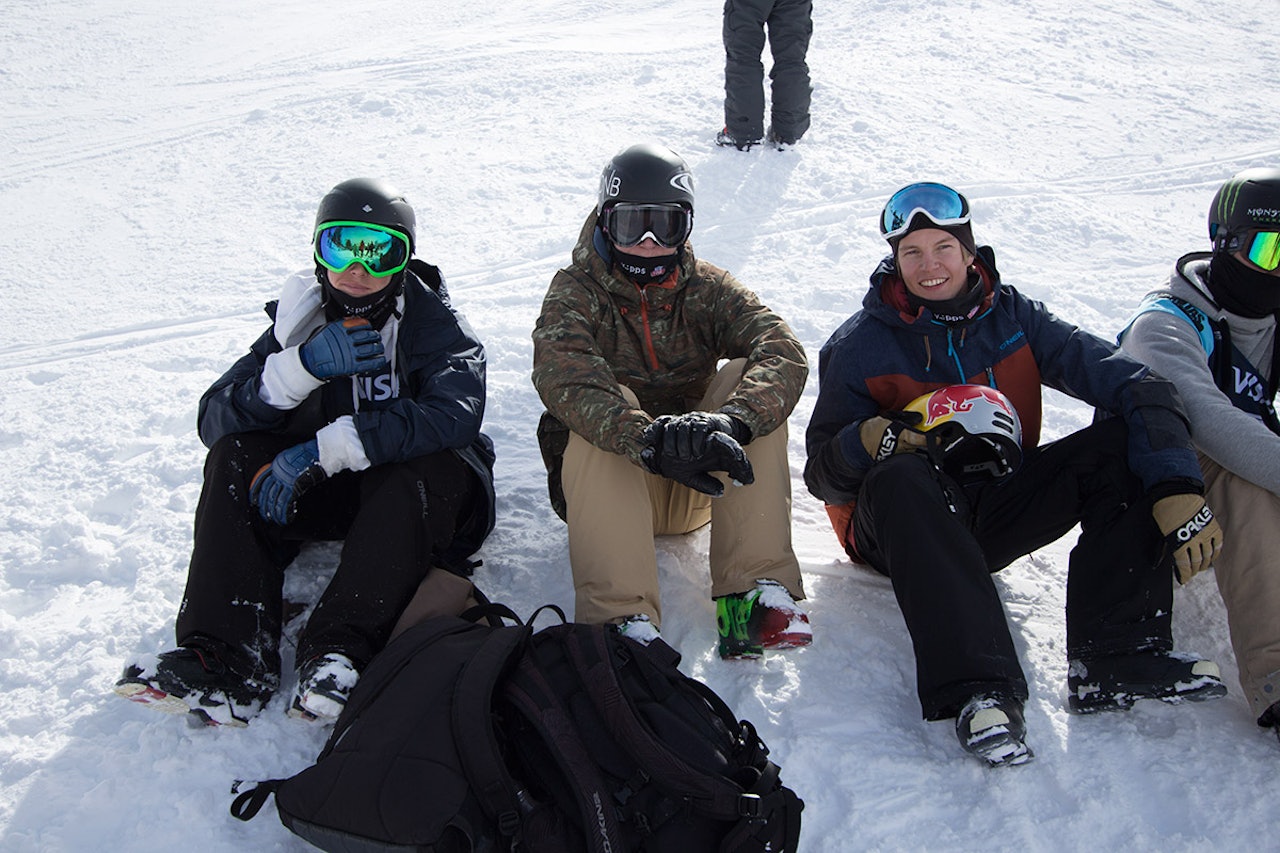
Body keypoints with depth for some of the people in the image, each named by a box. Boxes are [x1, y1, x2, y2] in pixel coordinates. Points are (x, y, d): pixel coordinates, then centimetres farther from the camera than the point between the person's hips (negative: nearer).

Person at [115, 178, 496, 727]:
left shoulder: (432, 322, -10)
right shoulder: (302, 320, 0)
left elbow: (455, 413, -32)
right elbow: (213, 419, -11)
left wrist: (322, 450, -36)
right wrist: (303, 365, -29)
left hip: (414, 494, -3)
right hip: (324, 495, 4)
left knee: (419, 466, -35)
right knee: (235, 456, -20)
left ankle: (342, 647, -42)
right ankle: (228, 658, -33)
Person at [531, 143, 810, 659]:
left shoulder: (708, 290, 0)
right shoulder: (577, 292, -6)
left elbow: (784, 353, -21)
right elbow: (561, 376, -29)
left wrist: (731, 422, -43)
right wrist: (649, 440, -48)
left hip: (698, 488, 2)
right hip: (605, 488, -2)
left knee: (748, 380, -21)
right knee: (603, 412, -31)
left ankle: (756, 588, -30)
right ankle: (623, 616, -44)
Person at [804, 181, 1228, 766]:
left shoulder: (1013, 317, -1)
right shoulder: (860, 346, -5)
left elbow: (1134, 386, -13)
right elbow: (821, 476, -6)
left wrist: (1176, 487, -28)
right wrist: (865, 443, -29)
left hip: (999, 508, 3)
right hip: (907, 524, -3)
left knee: (1124, 444, -17)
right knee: (900, 475, -37)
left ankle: (1115, 658, -29)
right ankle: (977, 689, -47)